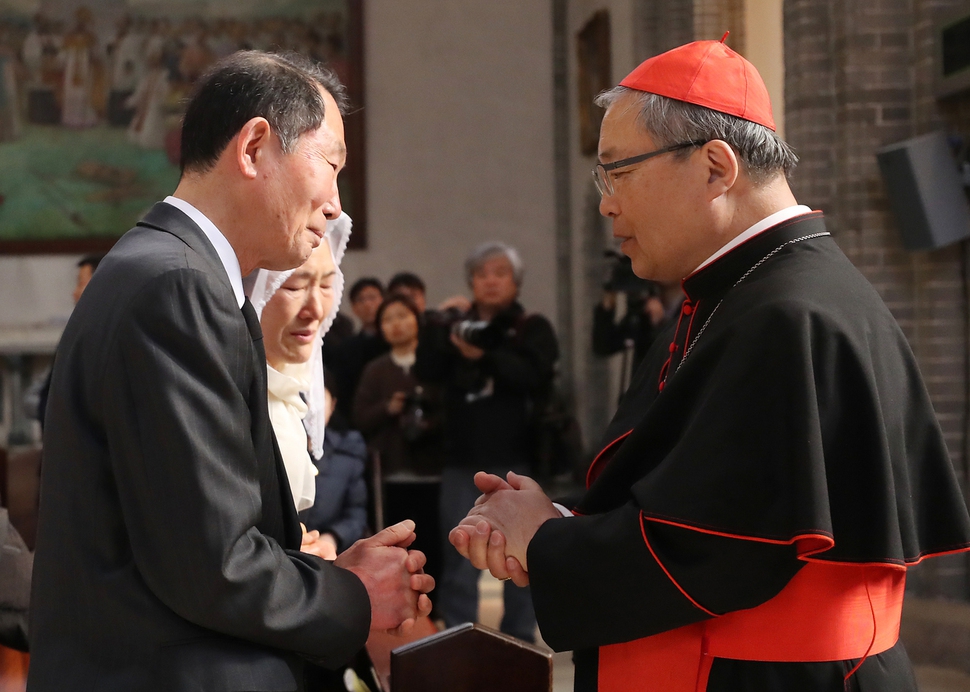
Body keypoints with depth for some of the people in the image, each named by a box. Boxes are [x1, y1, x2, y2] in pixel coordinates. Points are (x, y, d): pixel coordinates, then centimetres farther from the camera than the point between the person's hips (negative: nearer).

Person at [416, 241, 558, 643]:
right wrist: (439, 324, -8)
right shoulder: (455, 325, 14)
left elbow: (535, 376, -13)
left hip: (515, 458, -2)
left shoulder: (533, 328, 6)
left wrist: (484, 357, -21)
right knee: (459, 556, 1)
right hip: (462, 458, 2)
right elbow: (426, 372, 0)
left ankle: (519, 641, 10)